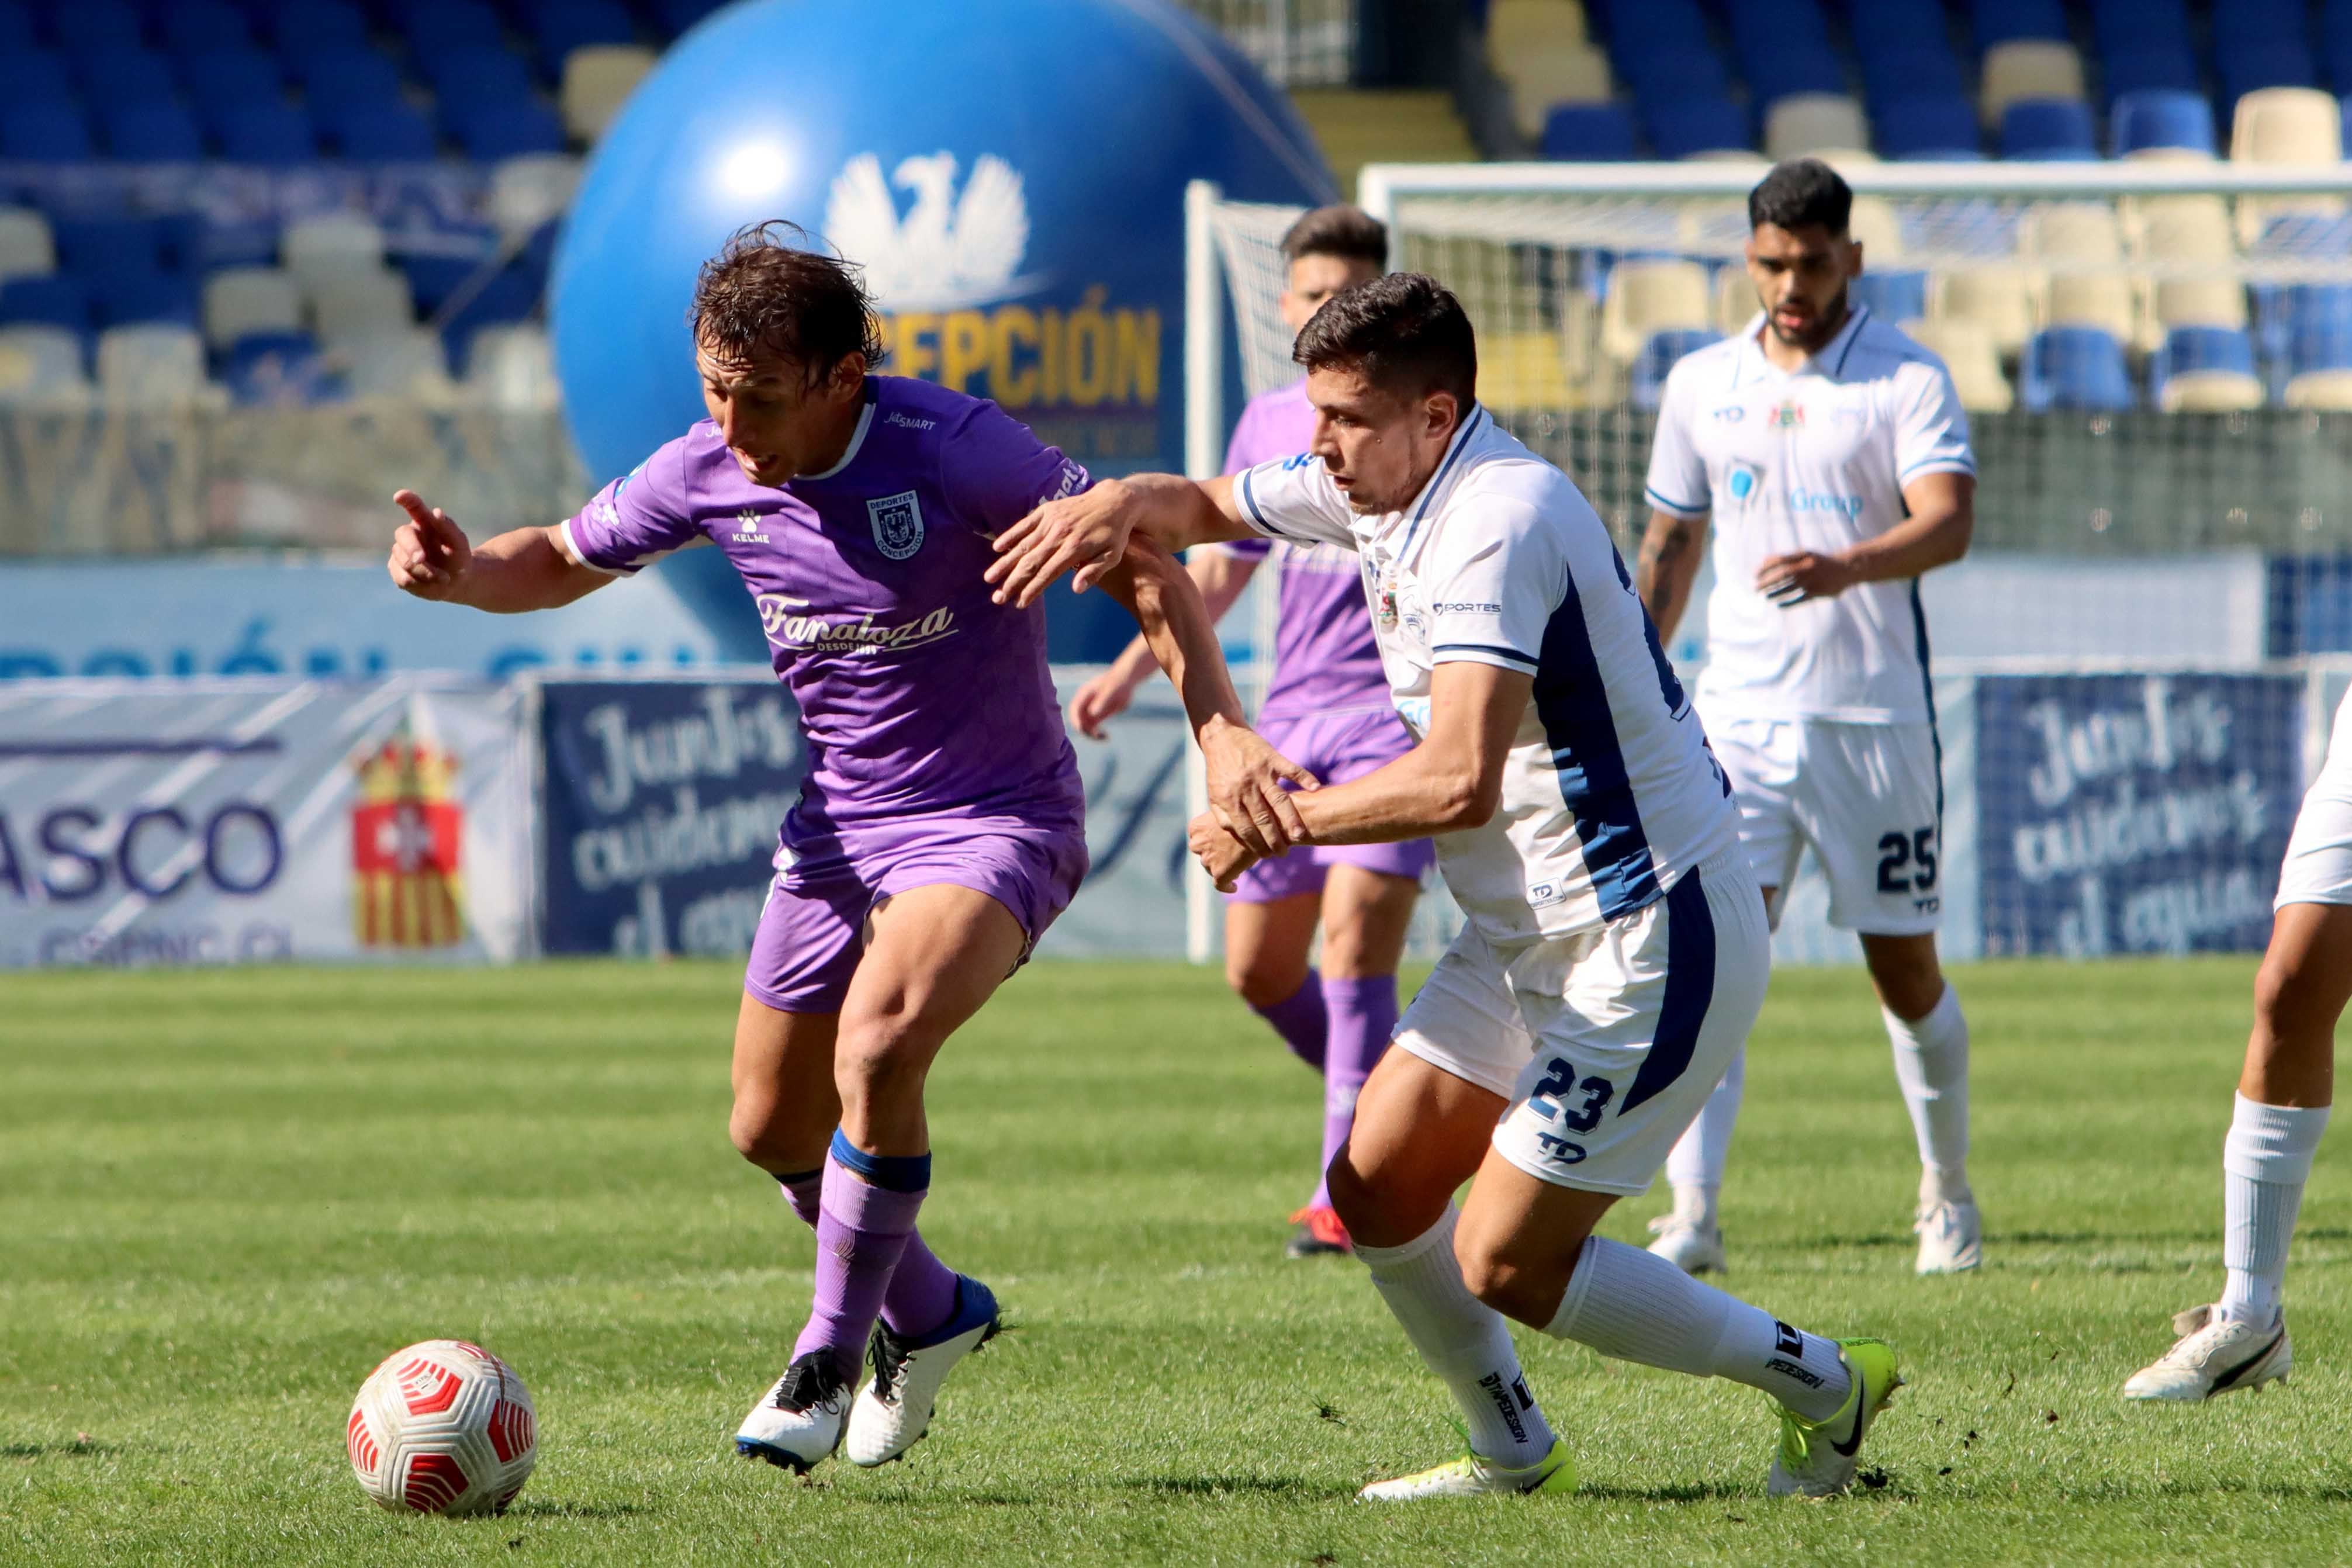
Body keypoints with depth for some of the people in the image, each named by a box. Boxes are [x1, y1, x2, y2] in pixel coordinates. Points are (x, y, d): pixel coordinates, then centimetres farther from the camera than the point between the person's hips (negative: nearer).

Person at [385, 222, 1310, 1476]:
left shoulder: (956, 451, -23)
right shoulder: (710, 474, -7)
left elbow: (1143, 566, -14)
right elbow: (562, 561, 10)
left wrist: (1219, 727, -26)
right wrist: (458, 570, -13)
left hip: (994, 819, -6)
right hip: (840, 821, 6)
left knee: (876, 1048, -30)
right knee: (773, 1129, 11)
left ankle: (832, 1352, -10)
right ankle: (927, 1313, 40)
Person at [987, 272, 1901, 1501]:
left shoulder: (1497, 524, -25)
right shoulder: (1379, 485, 4)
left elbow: (1459, 780, -35)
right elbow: (1205, 507, 19)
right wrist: (1117, 507, -5)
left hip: (1651, 947, -10)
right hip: (1531, 936, 10)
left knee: (1505, 1264, -8)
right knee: (1377, 1194, 7)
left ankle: (1822, 1387, 7)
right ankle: (1514, 1455, 24)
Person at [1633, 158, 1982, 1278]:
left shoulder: (1908, 380, -4)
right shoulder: (1701, 385, 9)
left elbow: (1949, 522, -19)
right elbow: (1668, 545, 19)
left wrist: (1845, 567, -38)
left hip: (1875, 714, -2)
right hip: (1738, 713, 2)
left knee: (1905, 968, 8)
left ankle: (1947, 1196, 28)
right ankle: (1692, 1217, -19)